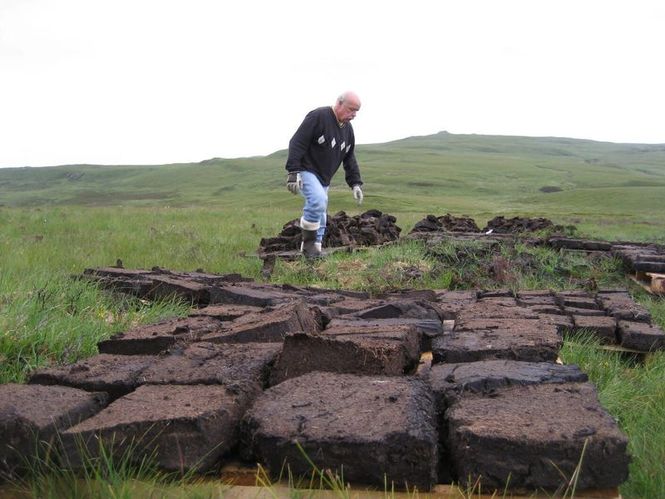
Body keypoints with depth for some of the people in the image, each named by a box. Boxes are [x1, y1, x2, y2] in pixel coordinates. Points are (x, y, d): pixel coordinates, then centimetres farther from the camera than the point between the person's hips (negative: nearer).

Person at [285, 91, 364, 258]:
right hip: (306, 171, -8)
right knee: (318, 201, -29)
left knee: (320, 214, 8)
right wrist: (293, 172, -27)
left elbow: (349, 159, 17)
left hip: (324, 178, 8)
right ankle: (308, 243, -15)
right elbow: (297, 143, -21)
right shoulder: (318, 116, -17)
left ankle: (315, 250, 18)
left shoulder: (348, 129, 9)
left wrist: (355, 183, 7)